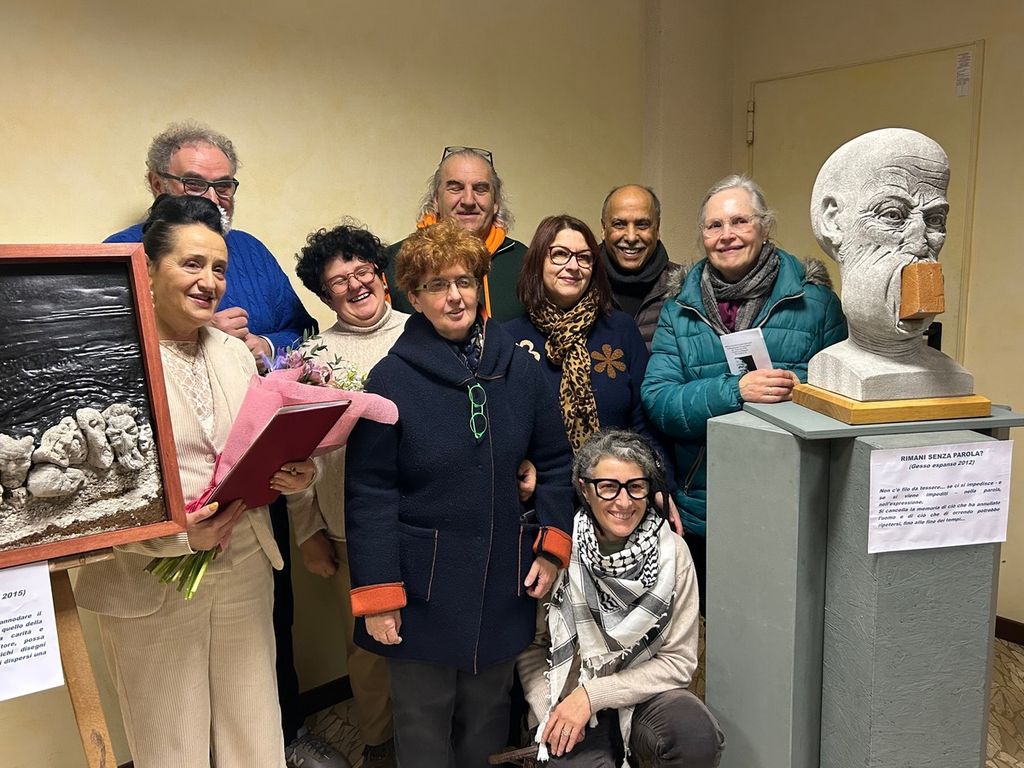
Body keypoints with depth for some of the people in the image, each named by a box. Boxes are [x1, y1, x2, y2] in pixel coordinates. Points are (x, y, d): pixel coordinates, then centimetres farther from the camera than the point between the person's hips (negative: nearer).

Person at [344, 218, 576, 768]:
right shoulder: (391, 378, -11)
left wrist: (552, 548, 0)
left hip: (503, 582, 3)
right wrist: (376, 597, -11)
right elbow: (369, 494, -11)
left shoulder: (519, 367, -1)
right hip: (422, 585, -3)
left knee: (486, 719, 20)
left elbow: (554, 463, 7)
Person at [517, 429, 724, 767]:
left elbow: (678, 660, -6)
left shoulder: (671, 552, -9)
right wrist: (550, 713, -14)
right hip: (566, 697, -1)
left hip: (641, 690, 2)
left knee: (699, 740, -27)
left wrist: (593, 695, -14)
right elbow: (531, 646, 0)